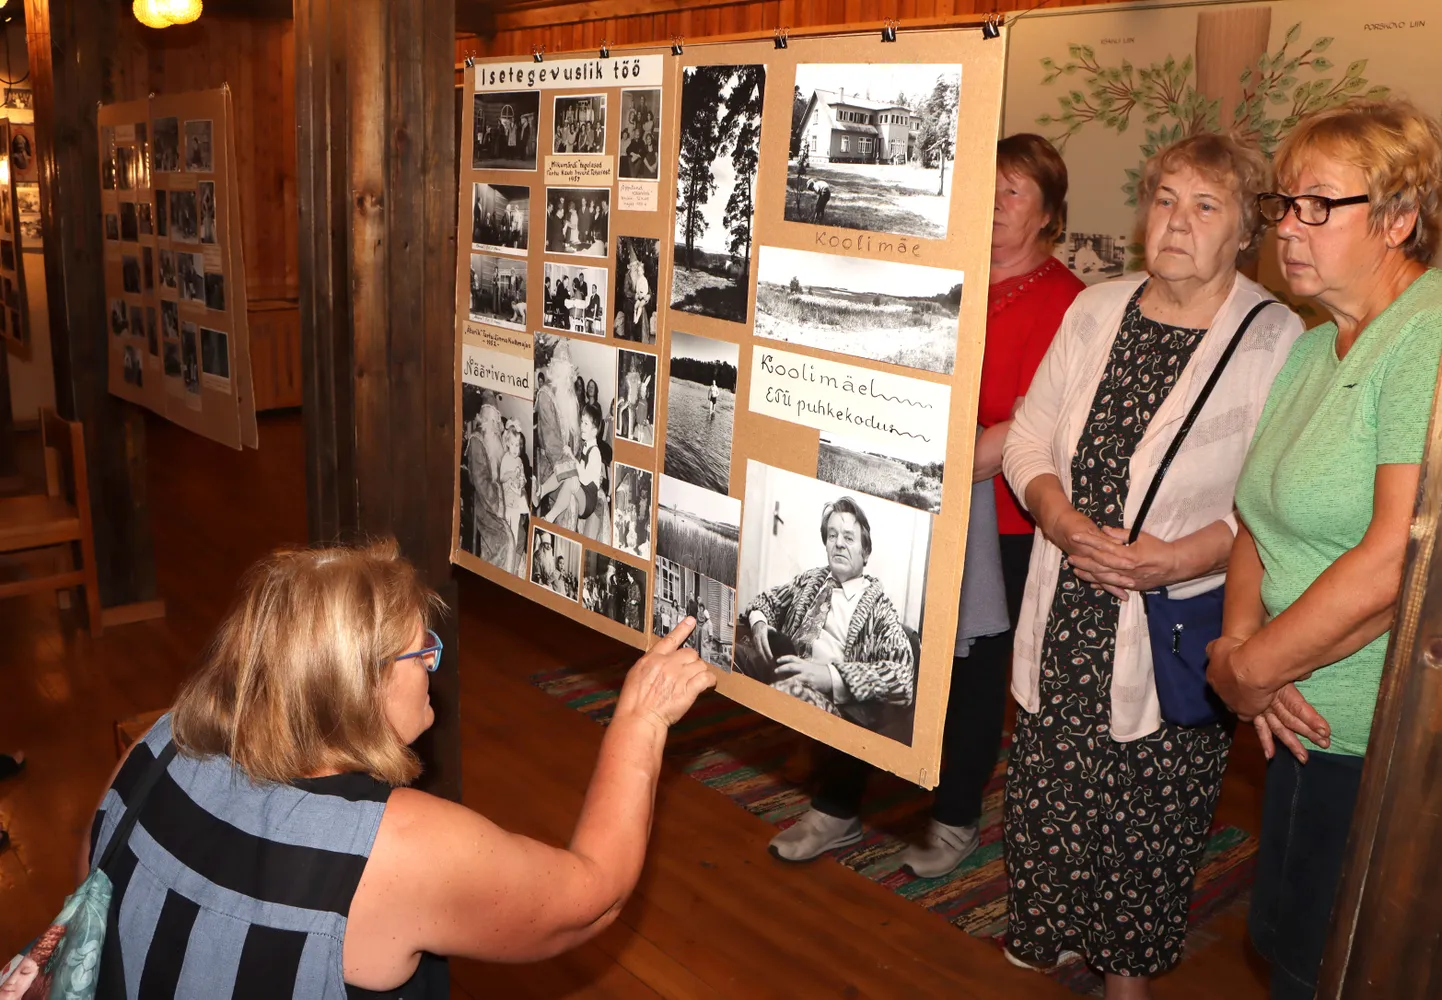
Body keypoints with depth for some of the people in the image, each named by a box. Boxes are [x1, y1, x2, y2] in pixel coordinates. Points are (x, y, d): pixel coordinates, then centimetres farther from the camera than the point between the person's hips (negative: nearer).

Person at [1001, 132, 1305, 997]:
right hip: (1068, 616, 4)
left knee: (1148, 804, 8)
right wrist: (1061, 517, -11)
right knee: (1048, 784, 11)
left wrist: (1173, 560, -21)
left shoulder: (1276, 340, -8)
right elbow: (1029, 439, 7)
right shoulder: (1096, 311, 7)